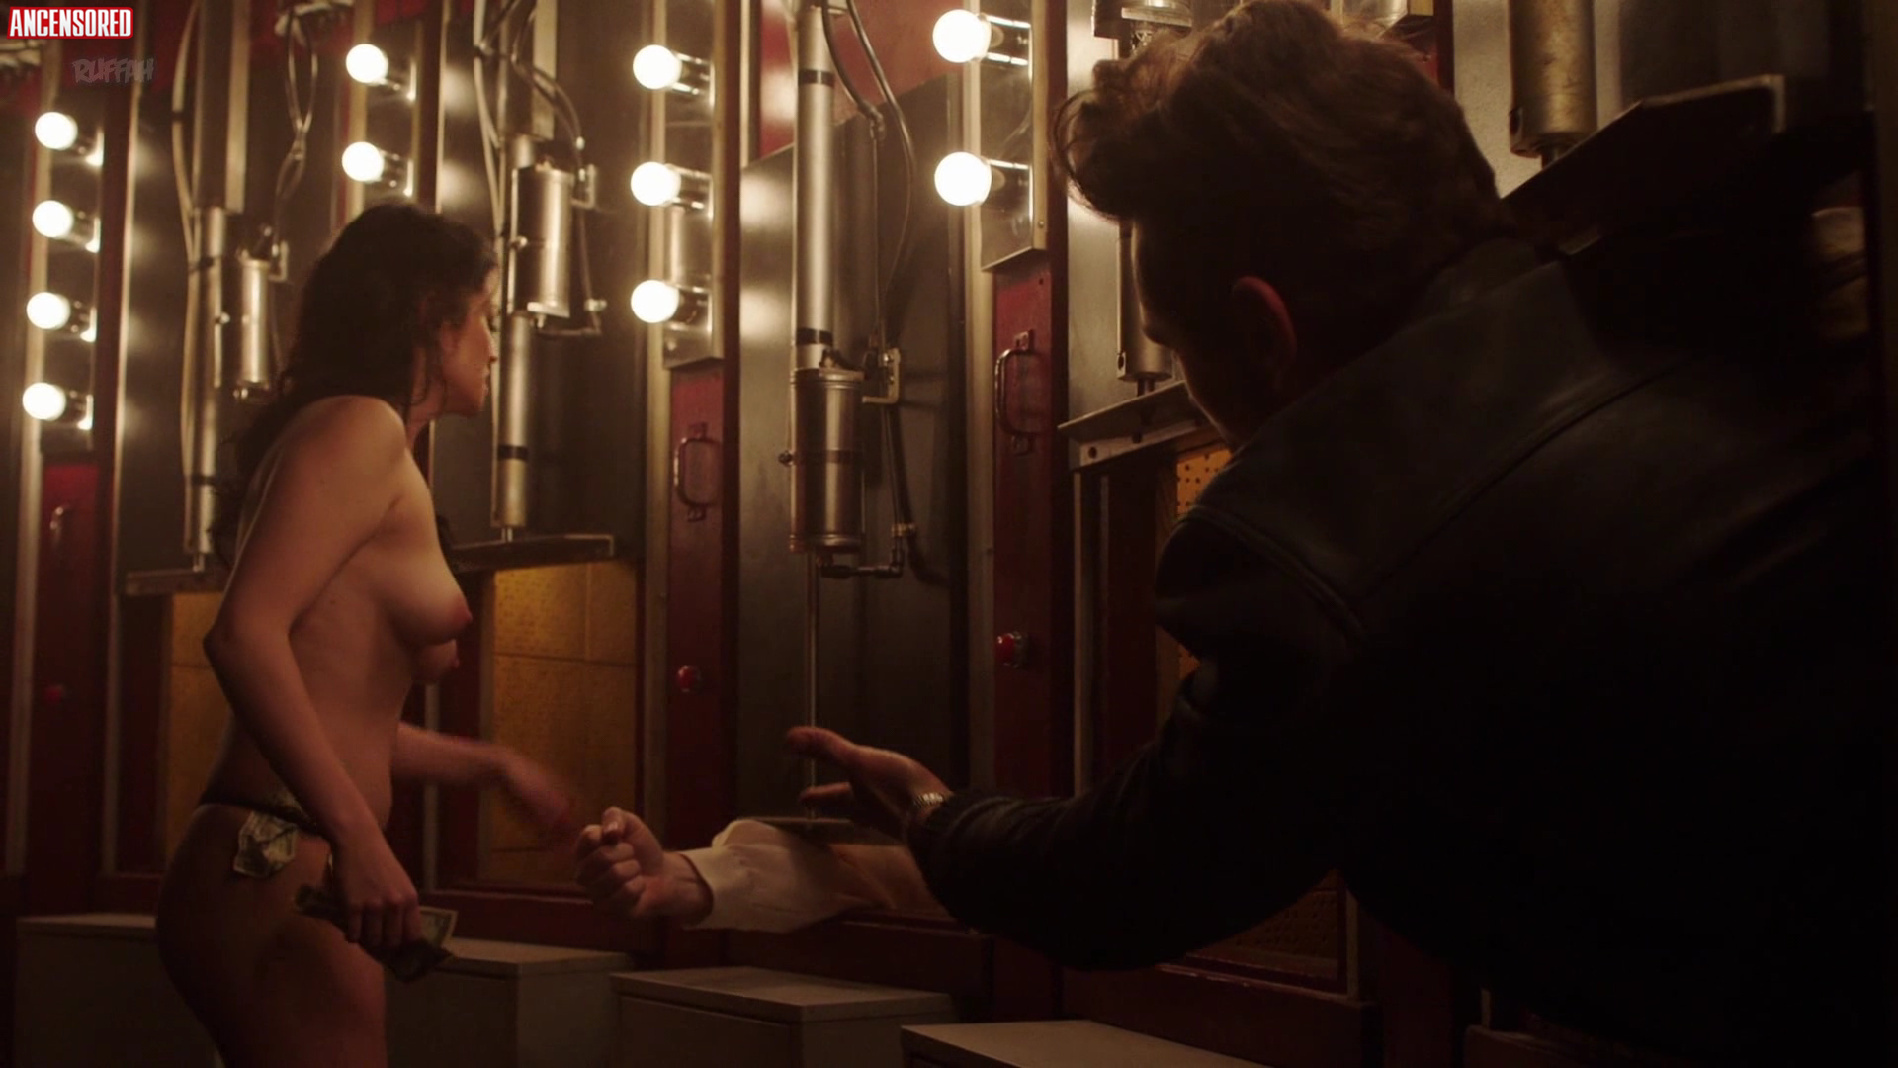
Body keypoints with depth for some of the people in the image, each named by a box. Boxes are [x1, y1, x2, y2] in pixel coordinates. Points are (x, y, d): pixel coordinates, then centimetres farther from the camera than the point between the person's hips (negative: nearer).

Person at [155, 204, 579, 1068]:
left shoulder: (370, 446, 20)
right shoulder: (359, 428, -7)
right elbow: (245, 632, -20)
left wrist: (493, 766, 30)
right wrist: (357, 836, -24)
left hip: (280, 875, 10)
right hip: (278, 869, -10)